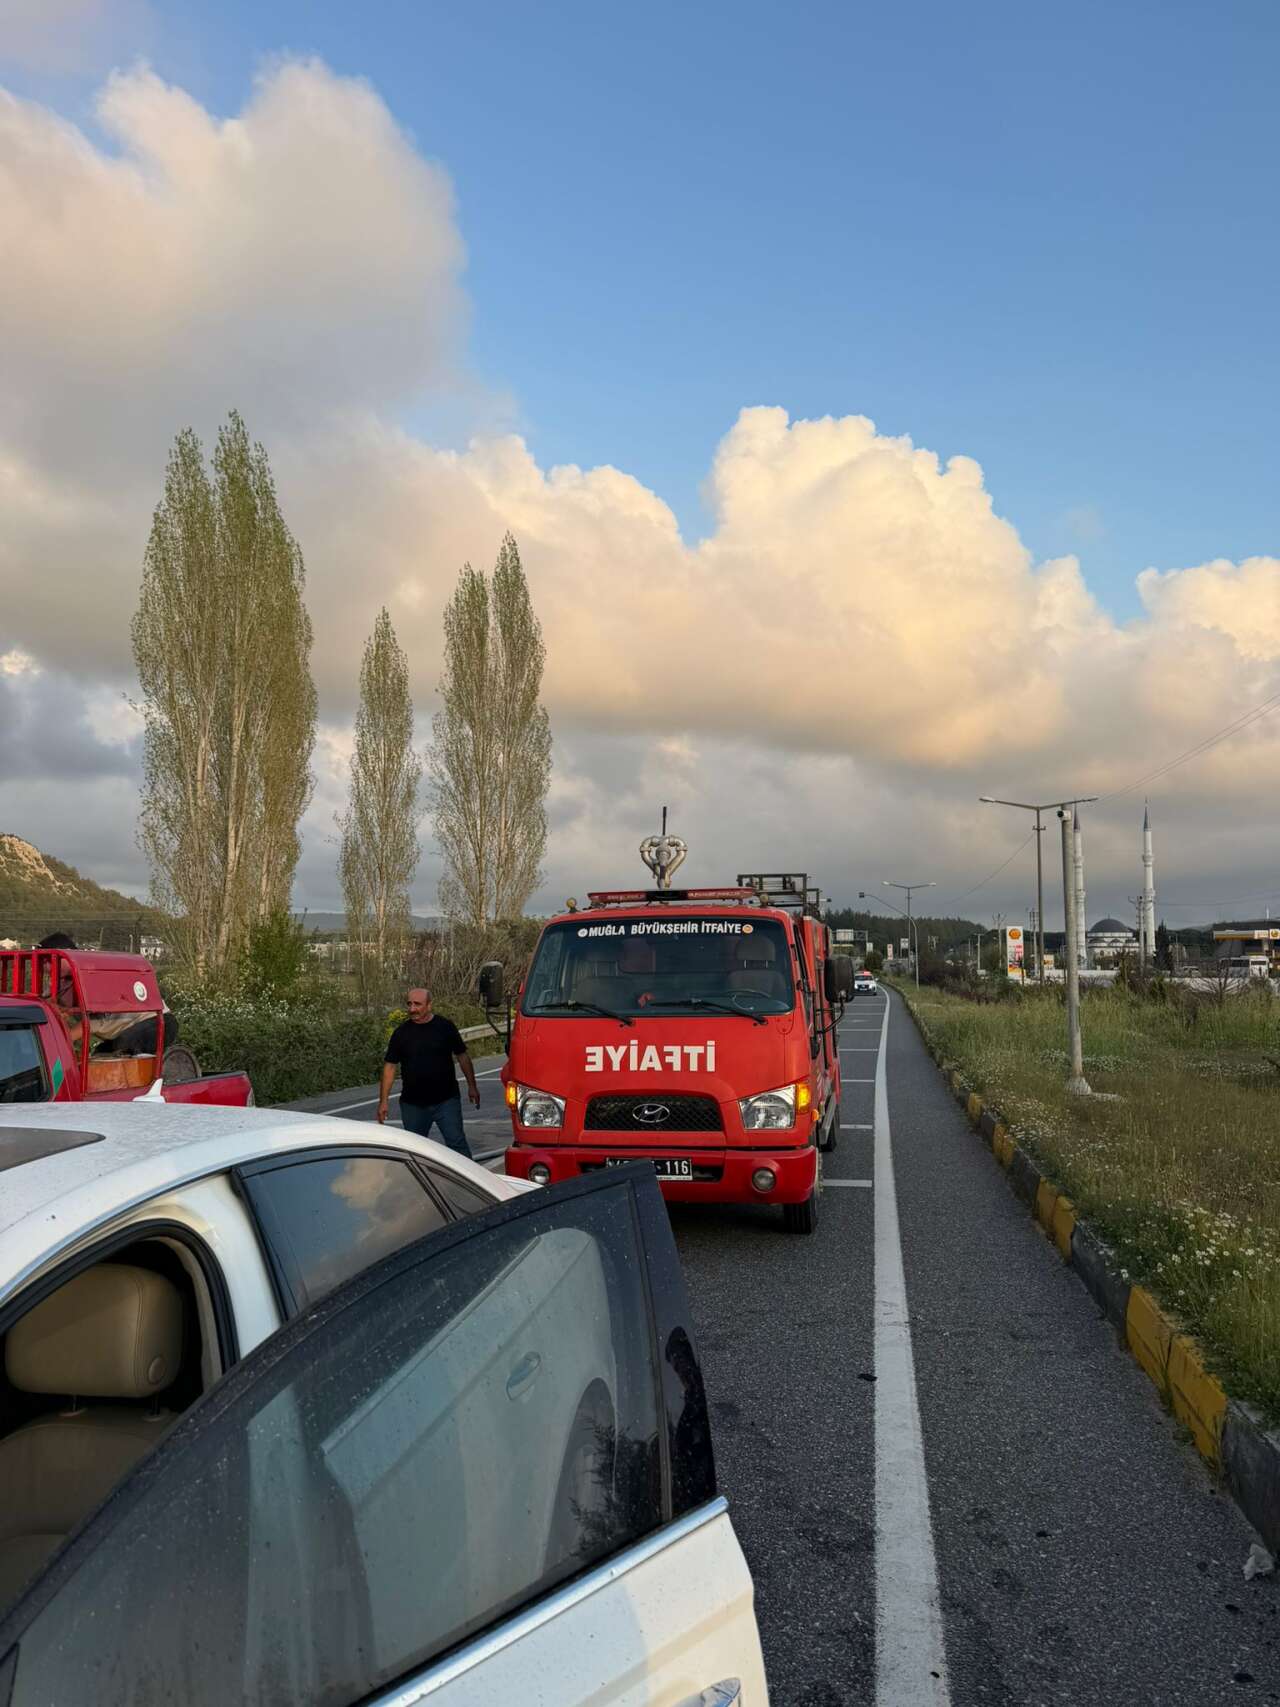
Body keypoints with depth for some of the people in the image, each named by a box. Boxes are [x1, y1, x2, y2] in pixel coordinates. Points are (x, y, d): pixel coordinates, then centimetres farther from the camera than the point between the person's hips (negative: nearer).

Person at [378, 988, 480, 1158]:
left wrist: (472, 1086, 7)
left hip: (446, 1100, -2)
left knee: (457, 1143, -3)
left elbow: (462, 1056, 7)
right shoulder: (401, 1032, 0)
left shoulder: (445, 1026, -2)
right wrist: (383, 1101, -3)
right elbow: (390, 1066, 1)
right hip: (412, 1104, 2)